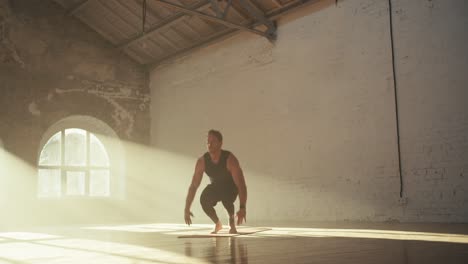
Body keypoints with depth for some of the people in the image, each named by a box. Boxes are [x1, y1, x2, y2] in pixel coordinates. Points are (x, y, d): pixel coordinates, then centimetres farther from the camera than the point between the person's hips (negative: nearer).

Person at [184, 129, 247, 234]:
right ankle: (217, 224, 1)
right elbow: (193, 186, -15)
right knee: (204, 199, -27)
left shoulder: (230, 159, -32)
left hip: (231, 187, -3)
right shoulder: (202, 161, -21)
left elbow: (241, 185, -37)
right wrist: (186, 209, -18)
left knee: (226, 199, -36)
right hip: (215, 187, 3)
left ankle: (232, 222, -5)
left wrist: (242, 208, -48)